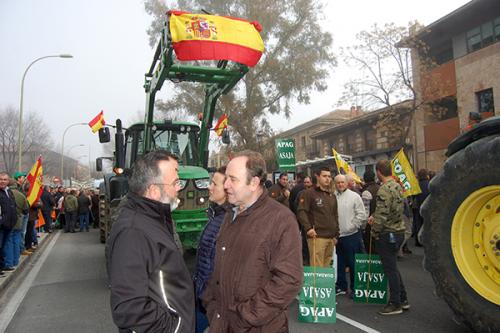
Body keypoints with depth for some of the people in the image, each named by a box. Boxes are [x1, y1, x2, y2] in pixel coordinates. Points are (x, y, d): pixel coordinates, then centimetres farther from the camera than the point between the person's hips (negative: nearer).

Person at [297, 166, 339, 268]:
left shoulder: (332, 196, 22)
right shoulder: (309, 193, -1)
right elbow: (301, 212, -10)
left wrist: (336, 235, 21)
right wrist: (308, 228, -20)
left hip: (331, 238, 7)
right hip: (317, 236, -7)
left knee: (327, 267, 10)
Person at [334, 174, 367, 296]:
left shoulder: (354, 196, -3)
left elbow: (361, 215, -5)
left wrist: (351, 226, -9)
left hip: (351, 235, -3)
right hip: (336, 235, 3)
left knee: (353, 263, 4)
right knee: (339, 263, 14)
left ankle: (355, 288, 18)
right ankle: (341, 287, 28)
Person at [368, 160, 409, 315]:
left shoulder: (384, 189, -20)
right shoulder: (397, 186, 8)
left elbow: (382, 215, -22)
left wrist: (374, 232, -9)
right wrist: (374, 217, 14)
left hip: (387, 234, -9)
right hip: (399, 231, 9)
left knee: (390, 269, 2)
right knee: (393, 268, 20)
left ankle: (395, 304, 13)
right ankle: (403, 300, 28)